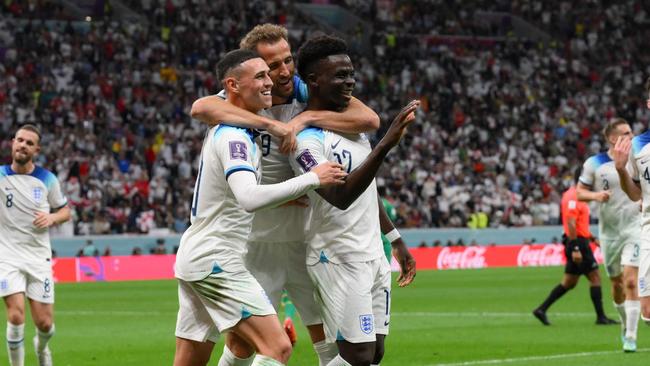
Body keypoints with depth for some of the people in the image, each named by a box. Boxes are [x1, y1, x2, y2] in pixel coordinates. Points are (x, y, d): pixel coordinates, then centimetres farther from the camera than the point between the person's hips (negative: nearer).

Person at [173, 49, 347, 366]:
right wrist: (312, 179, -28)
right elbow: (249, 198, -32)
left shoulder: (224, 131, 16)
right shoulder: (234, 137, -16)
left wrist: (282, 198, 15)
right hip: (216, 260, -10)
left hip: (194, 258, 10)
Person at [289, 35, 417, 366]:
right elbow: (340, 196, -31)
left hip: (373, 254, 9)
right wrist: (386, 144, -38)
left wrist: (395, 242, 24)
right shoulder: (307, 140, -17)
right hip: (339, 260, -9)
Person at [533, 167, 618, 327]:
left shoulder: (576, 196, 18)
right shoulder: (572, 197, -15)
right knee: (595, 277, -6)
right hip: (578, 243, -10)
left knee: (569, 282, 11)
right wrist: (575, 249, -25)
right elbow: (570, 224, -21)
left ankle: (541, 309, 12)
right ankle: (601, 317, -3)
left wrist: (592, 237, 22)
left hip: (578, 243, 10)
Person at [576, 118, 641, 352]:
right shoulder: (594, 164, -2)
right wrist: (595, 195, -18)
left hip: (634, 226, -1)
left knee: (631, 281, -15)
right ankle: (625, 325, 36)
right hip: (609, 230, 1)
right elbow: (579, 192, 1)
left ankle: (631, 337, -14)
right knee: (616, 284, 12)